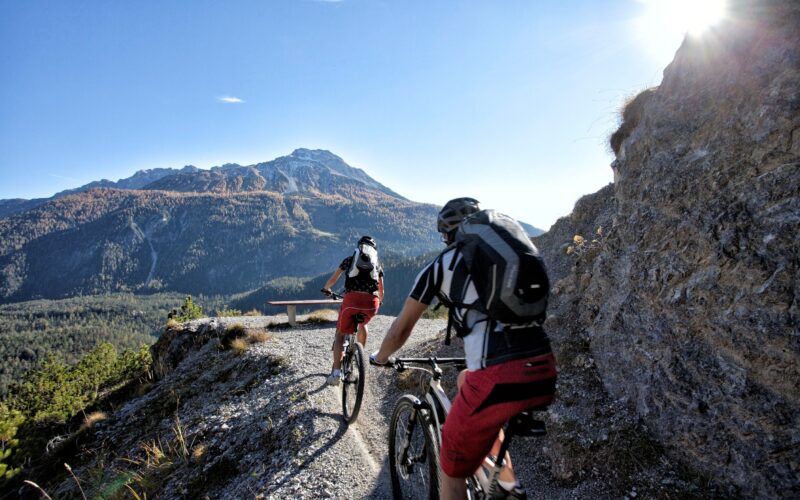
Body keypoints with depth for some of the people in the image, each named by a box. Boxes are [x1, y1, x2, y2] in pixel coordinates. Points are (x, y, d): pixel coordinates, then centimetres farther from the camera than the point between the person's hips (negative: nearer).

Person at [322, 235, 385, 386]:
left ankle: (336, 372, 0)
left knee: (340, 334, 12)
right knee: (363, 324, 36)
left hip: (352, 299, -2)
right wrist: (380, 301, 53)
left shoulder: (350, 259, 23)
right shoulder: (377, 264, 27)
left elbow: (333, 279, 25)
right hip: (372, 302, 2)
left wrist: (326, 289, 46)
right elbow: (381, 290, 32)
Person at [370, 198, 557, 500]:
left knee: (452, 472, 16)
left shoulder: (441, 264, 11)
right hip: (545, 376, 6)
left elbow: (401, 330, 18)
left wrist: (379, 358, 39)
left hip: (498, 381, -5)